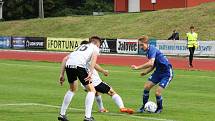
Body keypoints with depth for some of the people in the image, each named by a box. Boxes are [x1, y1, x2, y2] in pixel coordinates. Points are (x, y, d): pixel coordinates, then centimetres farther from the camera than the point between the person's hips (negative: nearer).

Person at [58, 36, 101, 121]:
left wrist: (62, 74, 29)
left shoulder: (80, 47, 38)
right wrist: (90, 73, -13)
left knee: (72, 89, 29)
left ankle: (62, 114, 30)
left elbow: (65, 59, 31)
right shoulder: (95, 48, 22)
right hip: (79, 66, -6)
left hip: (68, 65, 6)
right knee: (91, 90, 8)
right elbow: (94, 57, -2)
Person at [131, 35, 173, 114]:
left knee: (157, 92, -14)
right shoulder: (148, 51, 5)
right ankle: (144, 107, 16)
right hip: (159, 71, 9)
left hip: (167, 73, -9)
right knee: (146, 87, 1)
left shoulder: (152, 50, -24)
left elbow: (150, 63, -41)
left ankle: (159, 108, 13)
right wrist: (145, 72, 3)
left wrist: (137, 67, -37)